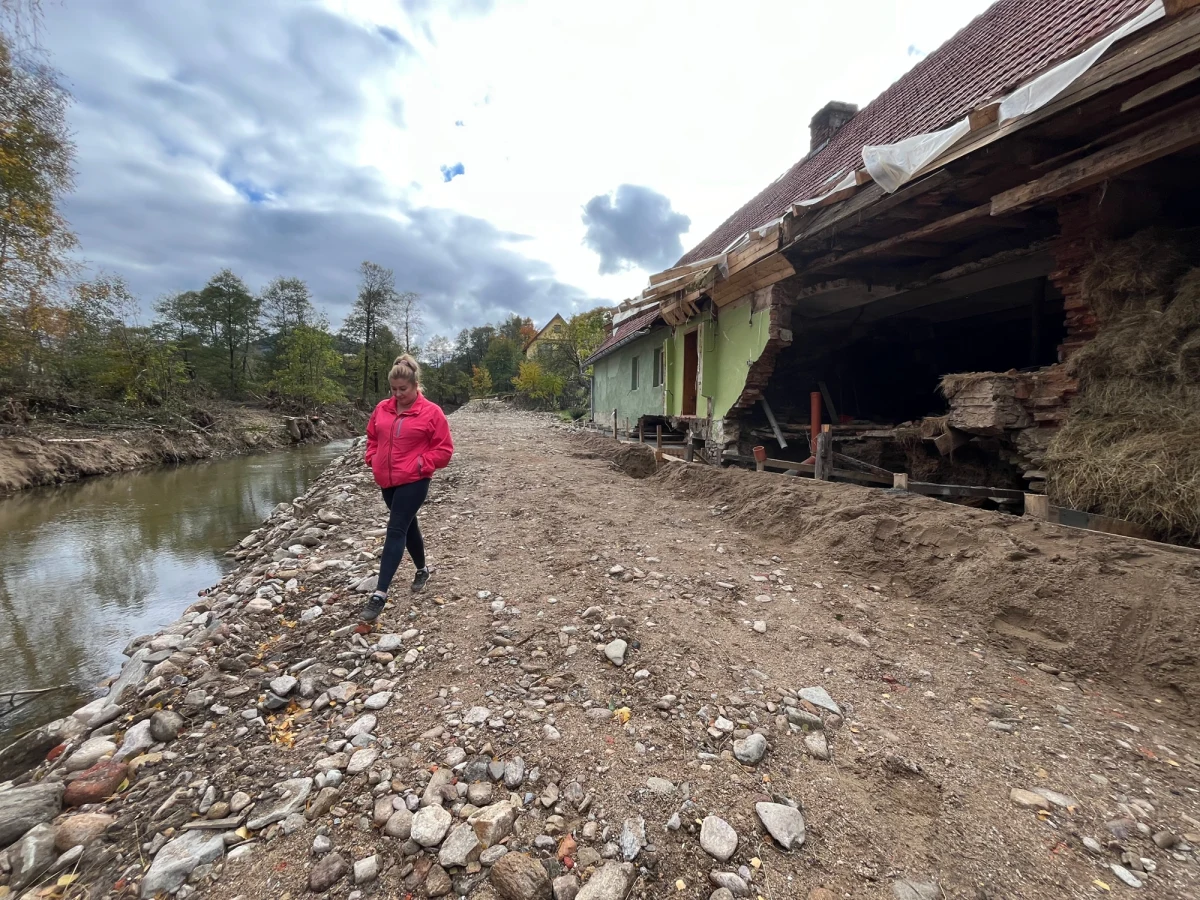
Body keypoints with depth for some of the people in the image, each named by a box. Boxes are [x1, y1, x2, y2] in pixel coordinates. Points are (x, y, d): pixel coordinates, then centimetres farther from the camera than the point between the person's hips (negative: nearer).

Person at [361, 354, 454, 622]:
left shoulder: (431, 412, -9)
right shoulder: (382, 408, 6)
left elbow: (444, 450, -7)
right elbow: (372, 437, 20)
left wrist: (421, 464, -15)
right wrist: (373, 460, 5)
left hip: (414, 482, -6)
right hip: (387, 481, 6)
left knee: (396, 531, -10)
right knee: (407, 526, 18)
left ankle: (380, 593, -8)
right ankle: (422, 569, 39)